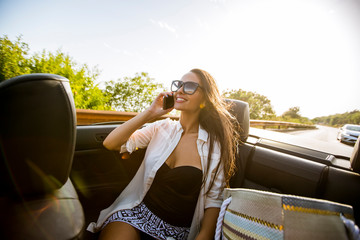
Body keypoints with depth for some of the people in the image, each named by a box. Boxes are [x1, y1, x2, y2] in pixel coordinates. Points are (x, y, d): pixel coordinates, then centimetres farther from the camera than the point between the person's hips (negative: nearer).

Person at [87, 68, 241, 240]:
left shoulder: (215, 145, -7)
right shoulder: (162, 128, 0)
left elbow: (214, 200, -2)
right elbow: (110, 143, -7)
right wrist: (150, 113, -12)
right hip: (138, 212, 1)